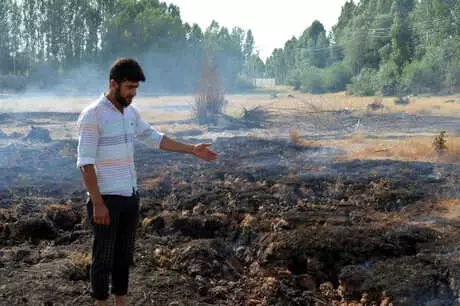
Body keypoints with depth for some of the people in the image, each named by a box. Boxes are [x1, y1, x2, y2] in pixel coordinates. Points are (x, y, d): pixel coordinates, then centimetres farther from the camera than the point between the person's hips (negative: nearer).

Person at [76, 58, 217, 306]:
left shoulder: (131, 113, 8)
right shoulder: (92, 115, -15)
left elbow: (155, 138, 18)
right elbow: (85, 163, -17)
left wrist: (192, 150, 13)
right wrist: (98, 203, -20)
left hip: (130, 196, 7)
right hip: (106, 199, -7)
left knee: (124, 255, 15)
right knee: (104, 258, 4)